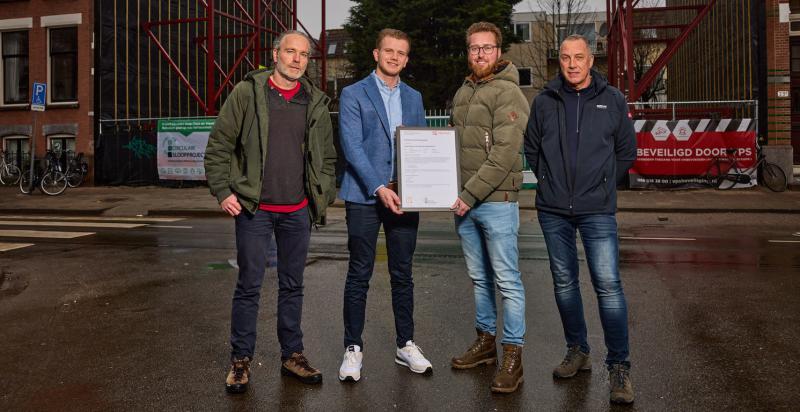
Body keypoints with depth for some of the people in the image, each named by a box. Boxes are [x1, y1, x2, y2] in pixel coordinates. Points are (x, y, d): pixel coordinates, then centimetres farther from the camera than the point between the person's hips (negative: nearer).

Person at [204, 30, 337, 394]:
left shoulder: (316, 103, 8)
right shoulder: (247, 93, -1)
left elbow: (327, 156, 14)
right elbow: (218, 145, -1)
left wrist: (324, 197, 6)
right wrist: (223, 191, -8)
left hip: (298, 212, 3)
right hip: (254, 209, -3)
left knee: (292, 285, 12)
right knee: (249, 286, 3)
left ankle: (292, 355, 25)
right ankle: (241, 360, 17)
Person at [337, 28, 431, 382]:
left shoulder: (413, 98, 15)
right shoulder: (353, 94, 1)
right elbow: (352, 147, -9)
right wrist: (379, 188, -18)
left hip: (404, 196, 4)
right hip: (364, 196, -4)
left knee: (402, 274, 10)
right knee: (359, 275, 2)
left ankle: (406, 345, 22)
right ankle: (353, 348, 14)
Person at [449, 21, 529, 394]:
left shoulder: (507, 93, -9)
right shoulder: (462, 93, 16)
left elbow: (504, 154, -17)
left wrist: (471, 194, -17)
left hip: (496, 202, -7)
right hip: (464, 203, 7)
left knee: (506, 280, -1)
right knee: (479, 278, 16)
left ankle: (512, 355, 8)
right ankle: (485, 341, 29)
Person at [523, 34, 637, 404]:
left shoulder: (612, 100, 2)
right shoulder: (544, 101, 4)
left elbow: (627, 152, 10)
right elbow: (531, 148, 16)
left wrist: (602, 184, 7)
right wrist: (551, 181, 9)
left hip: (597, 210, -2)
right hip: (553, 210, 3)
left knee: (607, 284, -8)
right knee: (564, 281, 11)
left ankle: (619, 367, 2)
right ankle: (577, 352, 26)